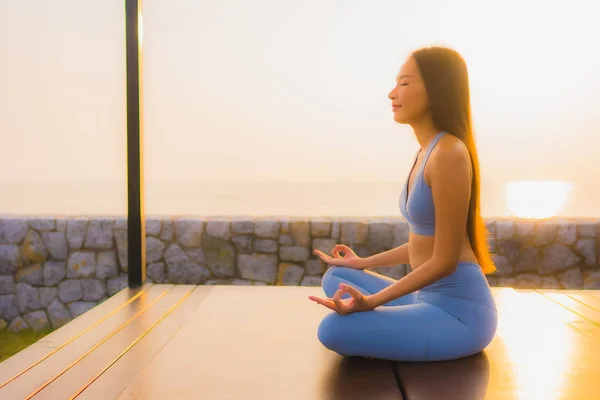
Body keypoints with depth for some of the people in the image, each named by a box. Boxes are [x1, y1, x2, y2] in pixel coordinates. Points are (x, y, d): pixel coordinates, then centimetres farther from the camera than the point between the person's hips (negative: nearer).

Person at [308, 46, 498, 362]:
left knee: (334, 330, -22)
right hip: (428, 299, 10)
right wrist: (363, 263, 25)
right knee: (335, 278, 18)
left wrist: (371, 302, -23)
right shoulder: (428, 150, 10)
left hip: (458, 310, -10)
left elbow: (444, 261, -20)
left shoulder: (448, 153, -20)